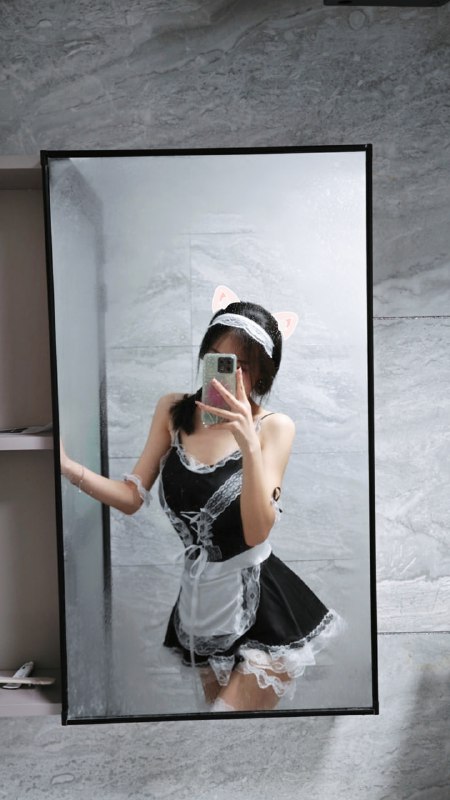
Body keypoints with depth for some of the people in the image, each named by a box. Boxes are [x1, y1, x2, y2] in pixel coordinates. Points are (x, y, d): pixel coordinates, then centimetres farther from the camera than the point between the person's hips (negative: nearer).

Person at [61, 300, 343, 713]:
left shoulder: (275, 427, -12)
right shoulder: (173, 410, -3)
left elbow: (256, 531, -21)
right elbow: (132, 497, -2)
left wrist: (248, 442, -31)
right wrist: (66, 466, -17)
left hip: (263, 608, -4)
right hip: (202, 602, 4)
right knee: (221, 705, 21)